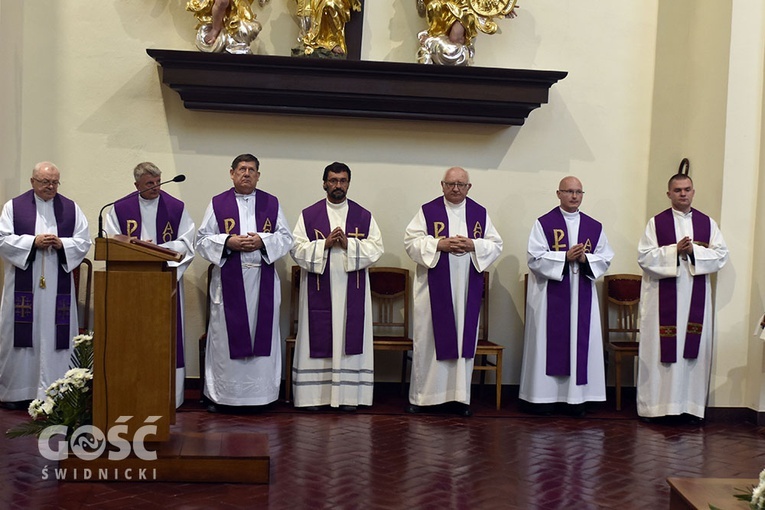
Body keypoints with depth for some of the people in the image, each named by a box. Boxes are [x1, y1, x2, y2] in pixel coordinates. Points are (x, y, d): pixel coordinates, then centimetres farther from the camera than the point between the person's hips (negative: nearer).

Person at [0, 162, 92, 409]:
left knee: (55, 337, 1)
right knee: (21, 336, 3)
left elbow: (84, 242, 5)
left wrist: (62, 244, -12)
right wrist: (33, 242, -13)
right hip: (23, 285, -1)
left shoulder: (71, 208, 9)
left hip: (58, 285, 1)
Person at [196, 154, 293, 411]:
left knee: (262, 334, 3)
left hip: (263, 280, 1)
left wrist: (262, 241, -12)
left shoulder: (272, 204, 9)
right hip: (228, 280, -1)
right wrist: (228, 242, -13)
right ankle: (220, 394, 13)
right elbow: (202, 240, 3)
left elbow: (286, 238, 5)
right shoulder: (217, 204, 7)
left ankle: (261, 392, 14)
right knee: (226, 335, 2)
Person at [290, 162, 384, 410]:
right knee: (318, 339, 2)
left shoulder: (364, 216, 6)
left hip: (352, 290, 1)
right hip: (319, 289, -1)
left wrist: (348, 244, -15)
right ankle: (314, 393, 11)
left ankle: (348, 394, 11)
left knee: (350, 338, 3)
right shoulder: (308, 215, 4)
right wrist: (325, 244, -16)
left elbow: (376, 248, -1)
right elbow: (297, 248, -3)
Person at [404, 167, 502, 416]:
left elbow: (496, 245, 6)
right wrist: (440, 244, -17)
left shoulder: (480, 213, 8)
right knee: (428, 340, 2)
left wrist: (473, 245, -12)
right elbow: (411, 241, -5)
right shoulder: (427, 211, 1)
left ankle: (459, 396, 16)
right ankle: (421, 395, 13)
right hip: (433, 287, -2)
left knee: (464, 339, 6)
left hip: (467, 290, 2)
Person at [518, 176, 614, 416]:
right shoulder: (544, 223, -2)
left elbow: (605, 259, 7)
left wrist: (585, 259, -12)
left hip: (583, 295, 4)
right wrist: (565, 257, -18)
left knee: (581, 343, 4)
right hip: (550, 295, -3)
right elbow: (535, 258, -9)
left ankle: (576, 397, 14)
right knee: (548, 343, 1)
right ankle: (543, 395, 9)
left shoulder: (594, 227, 9)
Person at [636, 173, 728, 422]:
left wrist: (693, 250, -13)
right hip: (663, 297, -2)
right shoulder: (656, 222, 2)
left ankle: (691, 405, 12)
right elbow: (644, 256, -6)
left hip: (696, 297, 3)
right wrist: (675, 250, -15)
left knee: (695, 347, 3)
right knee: (661, 348, -1)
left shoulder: (708, 223, 10)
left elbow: (721, 254, 1)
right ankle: (656, 404, 7)